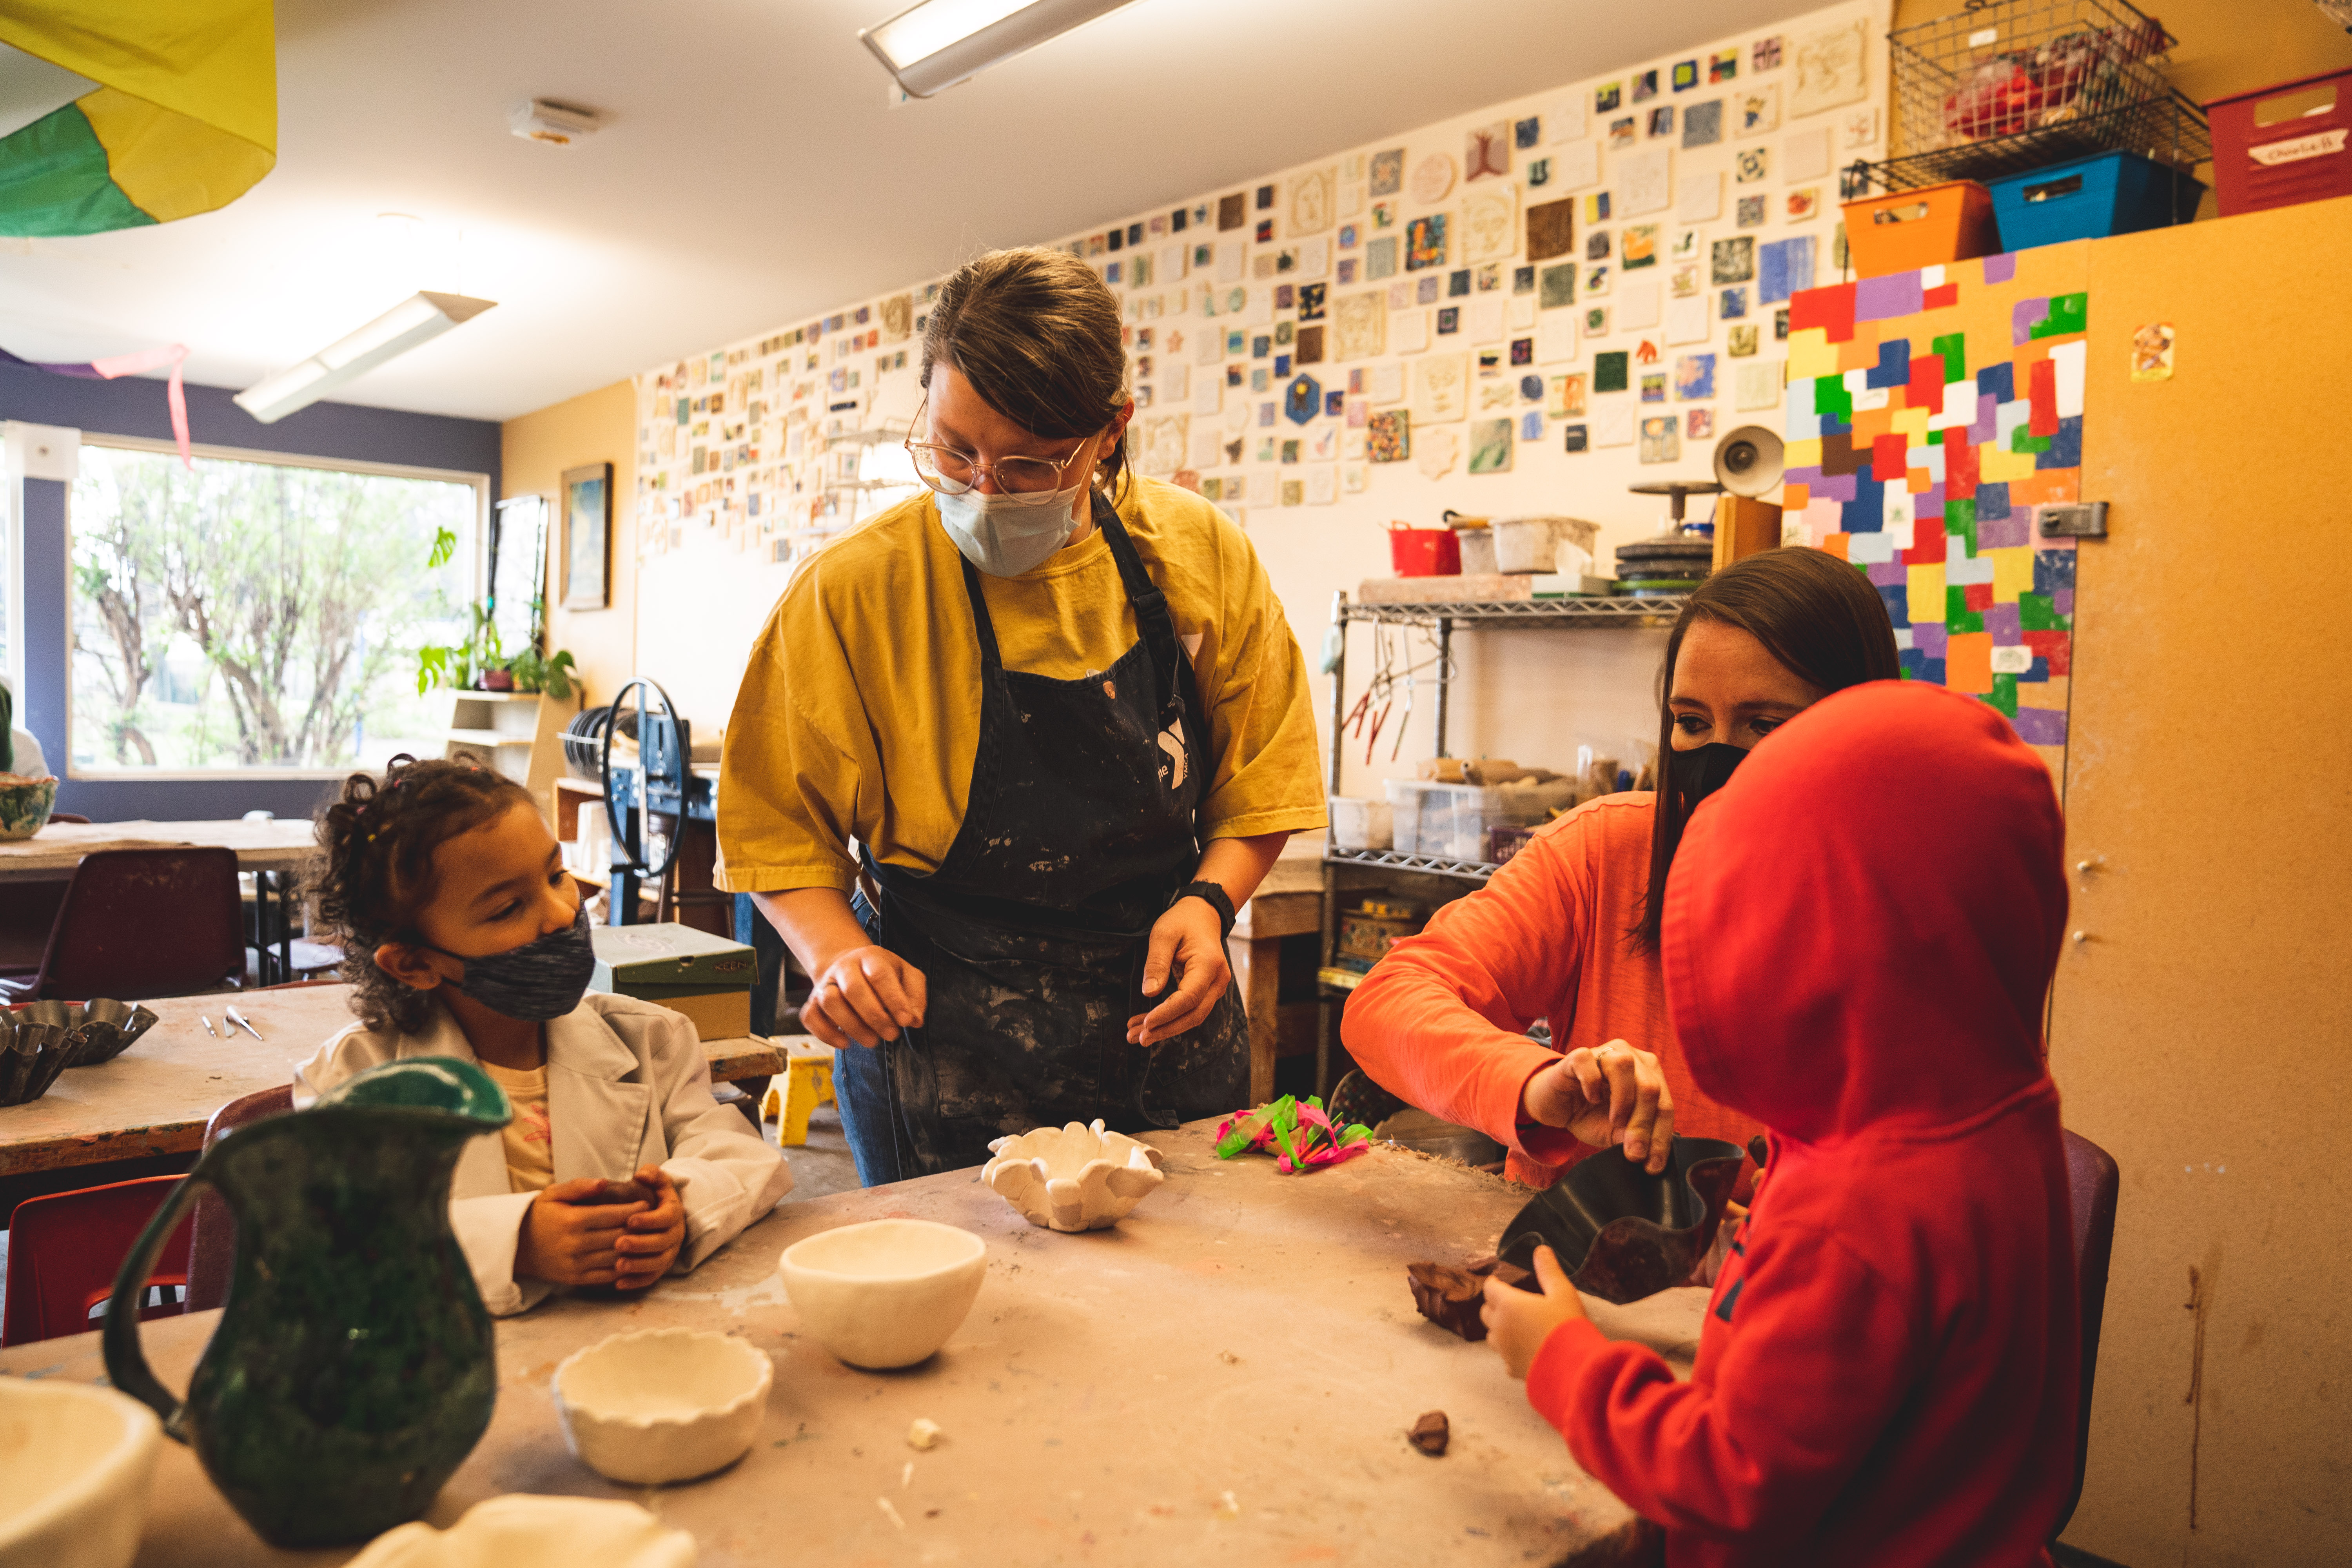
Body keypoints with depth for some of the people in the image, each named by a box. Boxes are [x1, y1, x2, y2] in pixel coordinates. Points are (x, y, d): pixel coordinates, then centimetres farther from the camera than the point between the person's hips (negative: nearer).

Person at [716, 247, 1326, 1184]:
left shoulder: (1199, 555, -5)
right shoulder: (853, 591, -12)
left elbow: (1261, 782, 6)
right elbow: (779, 825, -3)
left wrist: (1209, 899, -11)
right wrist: (840, 956, -20)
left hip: (1165, 1027, 3)